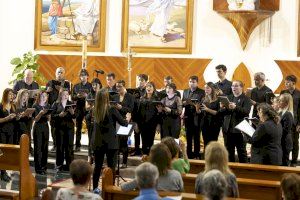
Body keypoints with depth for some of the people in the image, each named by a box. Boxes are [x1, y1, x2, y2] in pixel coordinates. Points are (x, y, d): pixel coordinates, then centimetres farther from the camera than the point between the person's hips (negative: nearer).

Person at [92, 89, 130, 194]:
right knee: (111, 166, 3)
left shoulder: (95, 110, 0)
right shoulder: (112, 110, -13)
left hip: (97, 142, 4)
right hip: (110, 142, -4)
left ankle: (95, 188, 18)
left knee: (98, 166, 13)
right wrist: (128, 118, 17)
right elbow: (123, 123, -5)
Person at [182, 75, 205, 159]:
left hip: (196, 117, -4)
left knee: (196, 136, 1)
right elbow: (182, 103, 12)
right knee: (188, 136, 9)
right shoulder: (185, 91, 14)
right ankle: (189, 154, 16)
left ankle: (196, 154, 7)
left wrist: (193, 104, -22)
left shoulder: (201, 92, -2)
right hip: (187, 116, 4)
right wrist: (184, 103, -10)